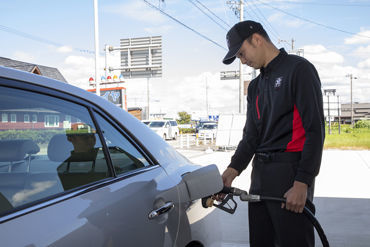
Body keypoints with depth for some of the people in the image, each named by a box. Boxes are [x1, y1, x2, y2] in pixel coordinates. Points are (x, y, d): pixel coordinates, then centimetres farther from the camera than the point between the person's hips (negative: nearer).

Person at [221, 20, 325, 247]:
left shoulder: (298, 69, -6)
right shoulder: (255, 86, 19)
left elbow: (315, 130, -13)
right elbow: (251, 135, 13)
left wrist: (302, 183, -18)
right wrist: (232, 170, -2)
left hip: (290, 172, -8)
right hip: (260, 173, 8)